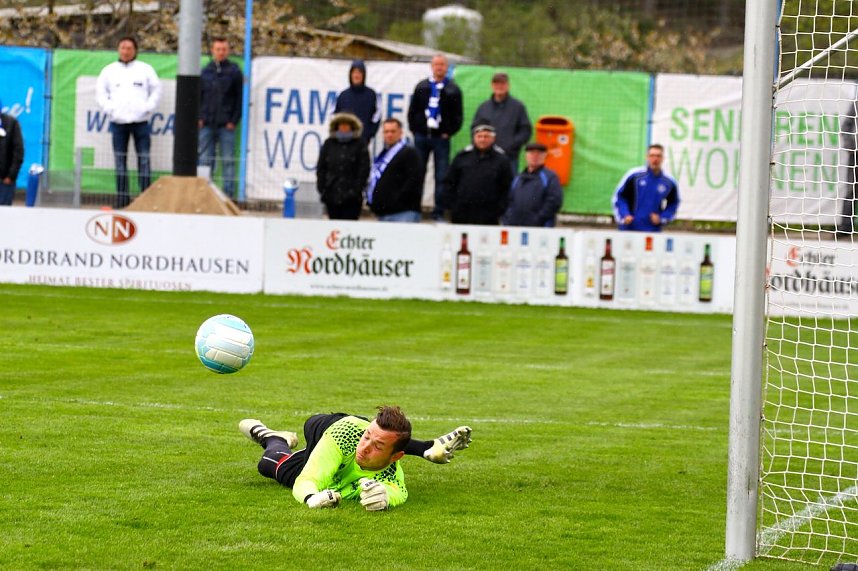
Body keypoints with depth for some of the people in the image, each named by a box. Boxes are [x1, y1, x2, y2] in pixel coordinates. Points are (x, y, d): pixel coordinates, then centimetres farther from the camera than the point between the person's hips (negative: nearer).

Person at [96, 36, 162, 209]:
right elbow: (100, 92, 12)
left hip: (140, 122, -1)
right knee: (120, 160, 1)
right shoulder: (109, 70, 10)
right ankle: (122, 196, 4)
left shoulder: (145, 69, 7)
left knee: (144, 159, -5)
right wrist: (109, 108, -1)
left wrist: (148, 107, -3)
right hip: (118, 122, 1)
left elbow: (156, 90, 9)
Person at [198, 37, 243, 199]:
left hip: (226, 125, -3)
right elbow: (197, 96, 13)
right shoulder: (205, 72, 12)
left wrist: (233, 121, -7)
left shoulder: (234, 72, 4)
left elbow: (240, 99, 2)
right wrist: (199, 118, 1)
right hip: (207, 125, 3)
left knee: (228, 161, -2)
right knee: (205, 160, 3)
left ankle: (229, 193, 0)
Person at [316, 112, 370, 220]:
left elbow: (364, 170, -1)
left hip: (351, 198, -3)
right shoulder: (329, 144, 10)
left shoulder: (359, 145, 2)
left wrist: (357, 189, -9)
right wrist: (322, 187, 2)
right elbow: (321, 168, 11)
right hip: (332, 195, 3)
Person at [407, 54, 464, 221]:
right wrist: (414, 129, 3)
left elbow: (457, 116, 5)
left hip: (441, 138, -2)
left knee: (441, 177, -3)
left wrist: (449, 132, -4)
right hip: (421, 136, 2)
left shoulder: (453, 90, 4)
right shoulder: (422, 87, 9)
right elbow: (412, 111, 12)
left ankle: (438, 212, 1)